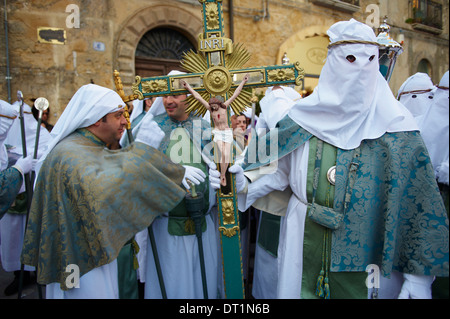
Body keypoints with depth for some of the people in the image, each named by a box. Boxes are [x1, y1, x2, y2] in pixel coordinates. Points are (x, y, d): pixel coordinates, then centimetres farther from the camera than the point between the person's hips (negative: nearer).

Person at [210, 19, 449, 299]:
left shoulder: (394, 123, -9)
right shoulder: (306, 116, -2)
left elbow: (419, 199, -9)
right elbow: (283, 171, 6)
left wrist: (420, 275, -10)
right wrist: (246, 186, -11)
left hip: (365, 252, -1)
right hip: (305, 245, 2)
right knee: (302, 290, 15)